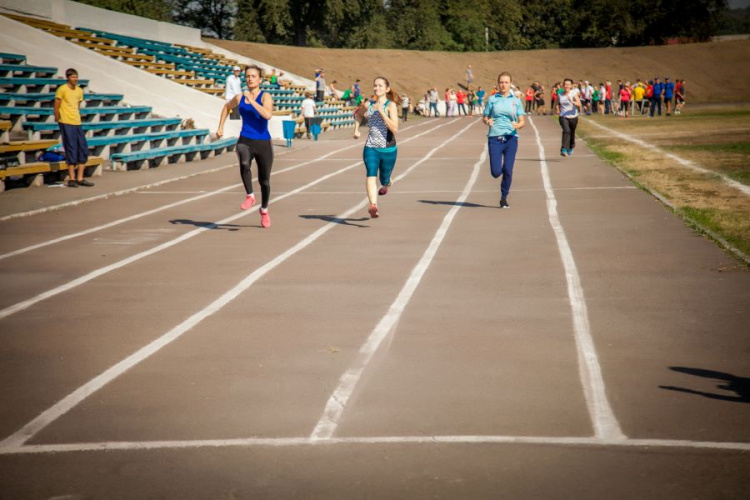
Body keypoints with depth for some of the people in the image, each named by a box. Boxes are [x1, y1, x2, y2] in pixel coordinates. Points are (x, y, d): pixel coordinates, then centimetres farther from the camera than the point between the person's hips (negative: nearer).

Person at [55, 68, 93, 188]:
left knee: (83, 150, 5)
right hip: (66, 124, -7)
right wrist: (58, 120, -3)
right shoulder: (62, 89, -8)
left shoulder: (79, 90, 12)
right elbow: (56, 107, -5)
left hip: (77, 124, 7)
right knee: (71, 150, -6)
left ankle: (80, 178, 13)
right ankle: (71, 179, 1)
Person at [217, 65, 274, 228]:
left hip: (263, 143, -1)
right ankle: (249, 196, -13)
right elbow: (227, 107, 28)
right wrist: (221, 127, 22)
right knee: (244, 164, -33)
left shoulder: (265, 96, -7)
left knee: (264, 181, 9)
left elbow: (268, 115, -27)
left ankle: (264, 210, 35)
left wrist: (252, 101, -25)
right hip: (245, 141, 2)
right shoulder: (240, 98, 5)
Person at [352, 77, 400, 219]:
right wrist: (356, 129, 13)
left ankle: (387, 184, 51)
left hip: (388, 149, -2)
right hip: (371, 147, 2)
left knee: (384, 180, 14)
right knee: (371, 175, -21)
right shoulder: (368, 105, 4)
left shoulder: (391, 105, -9)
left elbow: (395, 129, -20)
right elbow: (359, 115, 29)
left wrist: (381, 111, -23)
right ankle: (373, 206, -35)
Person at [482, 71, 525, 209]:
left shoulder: (516, 101, 7)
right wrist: (487, 121, -12)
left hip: (511, 138, 0)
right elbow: (484, 117, 11)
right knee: (496, 172, -8)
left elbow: (522, 121, 7)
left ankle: (504, 198, 11)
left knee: (508, 170, -8)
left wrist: (517, 125, -15)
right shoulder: (492, 99, 7)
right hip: (495, 138, 0)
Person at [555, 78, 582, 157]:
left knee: (572, 133, 15)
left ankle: (571, 148, 44)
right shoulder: (560, 95, 1)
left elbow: (579, 104, -17)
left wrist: (572, 101, -33)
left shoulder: (574, 94, -6)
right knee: (566, 131, -24)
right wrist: (557, 110, -1)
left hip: (573, 117, 1)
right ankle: (564, 150, -29)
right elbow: (557, 104, 18)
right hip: (563, 117, 0)